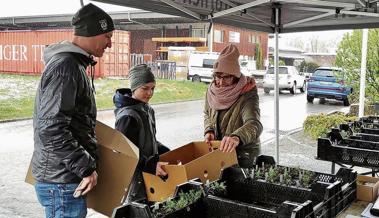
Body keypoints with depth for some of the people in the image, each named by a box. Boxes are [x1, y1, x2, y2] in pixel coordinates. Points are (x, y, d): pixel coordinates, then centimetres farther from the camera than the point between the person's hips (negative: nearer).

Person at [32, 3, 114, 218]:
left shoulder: (73, 63, 12)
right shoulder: (65, 66, -20)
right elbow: (51, 129, -27)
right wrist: (86, 168, -21)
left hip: (65, 176, 10)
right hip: (62, 183, -10)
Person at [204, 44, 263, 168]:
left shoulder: (247, 95, -20)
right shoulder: (212, 90, -4)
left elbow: (254, 125, -37)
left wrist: (236, 137, -57)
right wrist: (209, 131, -6)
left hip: (243, 154, -5)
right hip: (218, 149, 5)